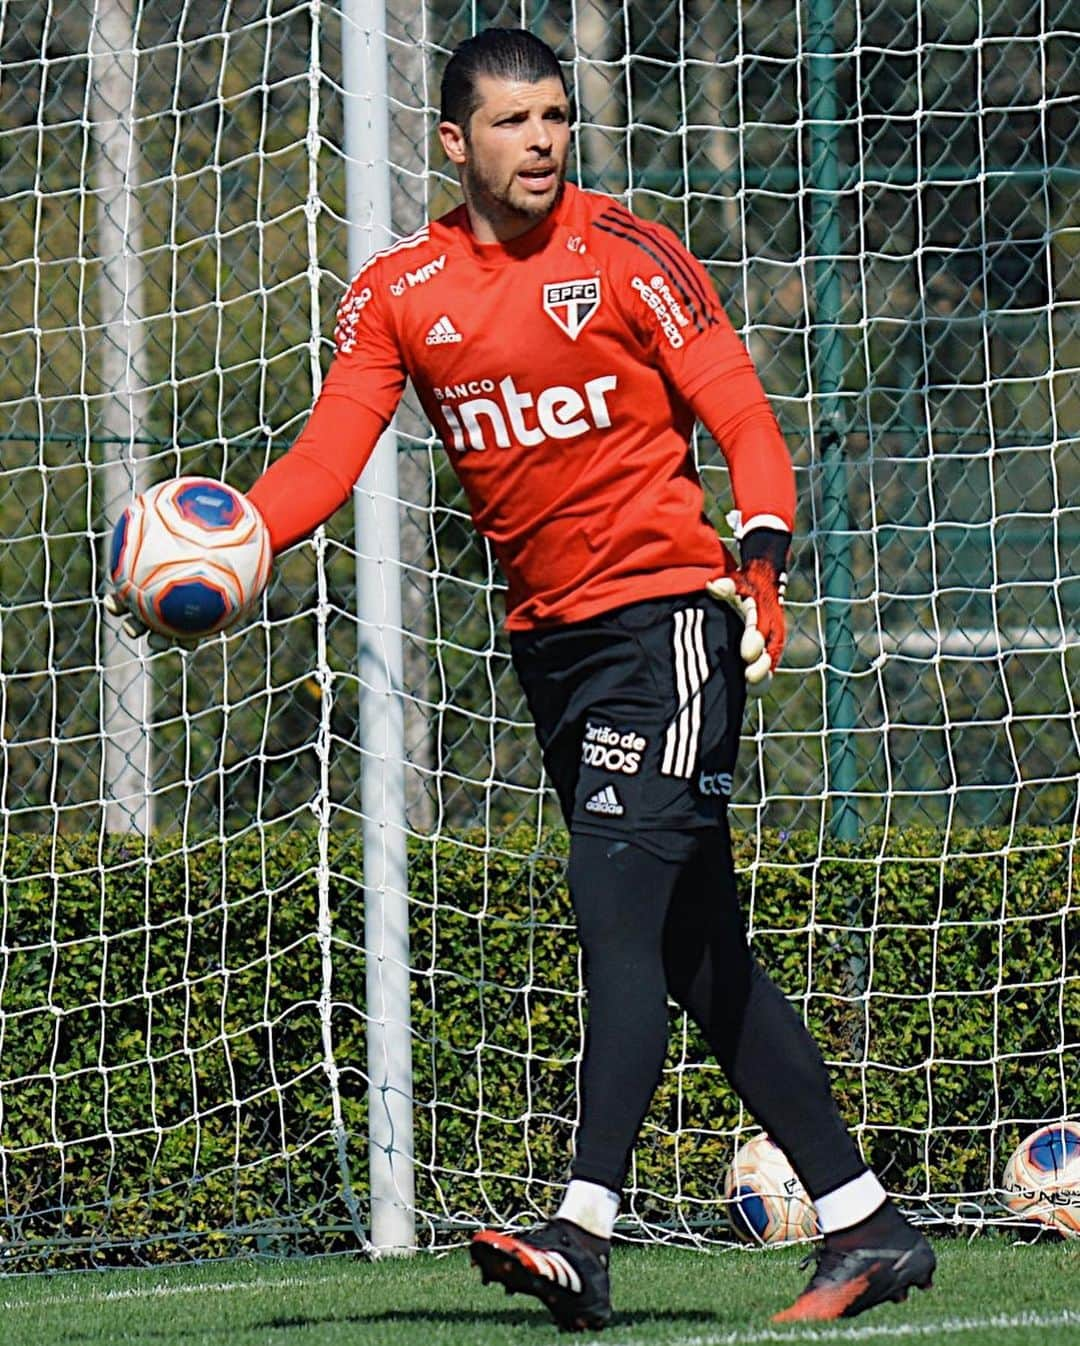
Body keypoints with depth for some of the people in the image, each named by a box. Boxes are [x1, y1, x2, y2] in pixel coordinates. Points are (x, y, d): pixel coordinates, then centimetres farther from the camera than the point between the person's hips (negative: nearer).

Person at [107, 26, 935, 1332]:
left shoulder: (626, 256, -5)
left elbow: (746, 424, -6)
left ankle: (583, 1235, -27)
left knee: (618, 893, -19)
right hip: (547, 633, 6)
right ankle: (865, 1225, 13)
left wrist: (761, 560, -24)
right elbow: (328, 454, -4)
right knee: (698, 948, 7)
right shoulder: (399, 292, 6)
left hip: (665, 611, -6)